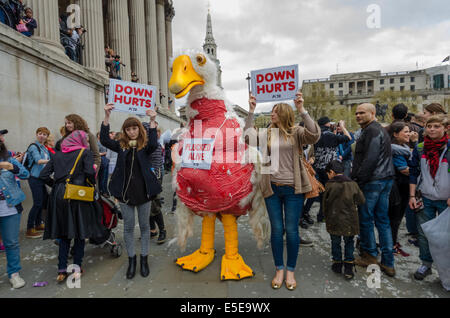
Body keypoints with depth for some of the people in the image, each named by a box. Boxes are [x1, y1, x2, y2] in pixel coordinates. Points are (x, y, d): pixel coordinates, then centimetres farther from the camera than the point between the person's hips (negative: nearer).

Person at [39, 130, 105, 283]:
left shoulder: (57, 155, 13)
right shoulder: (85, 152, -1)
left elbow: (43, 175, 7)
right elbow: (89, 172, -15)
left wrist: (56, 185, 16)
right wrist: (92, 184, 2)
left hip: (59, 196, 4)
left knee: (64, 233, 13)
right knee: (80, 231, 9)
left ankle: (62, 270, 15)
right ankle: (77, 267, 15)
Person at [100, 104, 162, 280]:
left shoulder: (145, 146, -2)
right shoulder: (121, 146, 4)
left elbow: (153, 144, -24)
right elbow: (104, 140, -11)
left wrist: (152, 121, -30)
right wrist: (107, 116, -19)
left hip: (143, 191, -1)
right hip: (125, 192, 2)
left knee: (144, 226, 10)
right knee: (128, 227, 11)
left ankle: (144, 259, 26)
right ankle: (131, 259, 27)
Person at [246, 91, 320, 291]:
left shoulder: (297, 132, -2)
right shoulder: (268, 133, 7)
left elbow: (315, 135, -20)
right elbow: (248, 136, -3)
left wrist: (302, 109, -24)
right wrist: (251, 111, -7)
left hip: (292, 188, -2)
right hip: (272, 188, 3)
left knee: (292, 230, 6)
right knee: (277, 229, 10)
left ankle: (290, 271, 25)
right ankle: (279, 270, 26)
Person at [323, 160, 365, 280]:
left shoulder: (329, 185, -11)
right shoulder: (353, 184, -5)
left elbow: (325, 204, -3)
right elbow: (362, 200, 4)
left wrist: (327, 217, 11)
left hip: (334, 221, -1)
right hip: (350, 221, 2)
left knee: (335, 242, 15)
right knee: (349, 242, 16)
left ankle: (337, 264, 25)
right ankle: (349, 267, 15)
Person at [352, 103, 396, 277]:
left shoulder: (371, 130, -12)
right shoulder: (381, 129, 20)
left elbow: (370, 159, -21)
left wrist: (357, 179, -16)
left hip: (372, 181, -10)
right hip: (386, 179, 10)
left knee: (365, 219, 3)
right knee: (383, 220, 12)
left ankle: (370, 255, 17)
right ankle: (388, 263, 17)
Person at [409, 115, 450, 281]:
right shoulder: (419, 149, 4)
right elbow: (413, 173, 7)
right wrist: (412, 196, 2)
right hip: (425, 199, 2)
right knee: (424, 233, 6)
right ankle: (426, 264, 21)